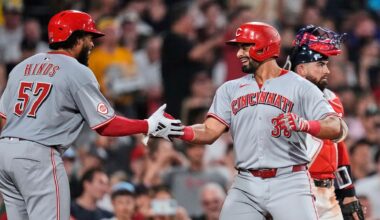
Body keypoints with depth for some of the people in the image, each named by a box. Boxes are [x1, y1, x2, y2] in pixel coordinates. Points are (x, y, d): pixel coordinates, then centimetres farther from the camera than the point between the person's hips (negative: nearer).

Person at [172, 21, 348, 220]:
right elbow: (209, 132, 6)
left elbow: (338, 129, -11)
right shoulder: (230, 90, 15)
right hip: (246, 186, 4)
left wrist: (304, 125, -31)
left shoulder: (300, 87, 0)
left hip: (288, 183, -4)